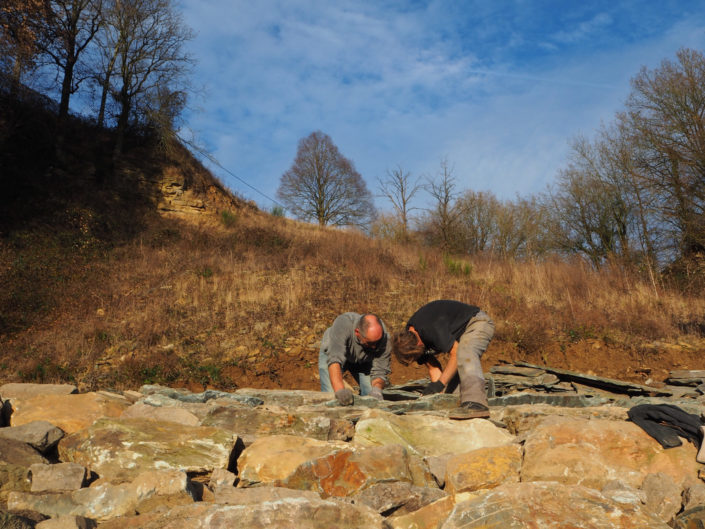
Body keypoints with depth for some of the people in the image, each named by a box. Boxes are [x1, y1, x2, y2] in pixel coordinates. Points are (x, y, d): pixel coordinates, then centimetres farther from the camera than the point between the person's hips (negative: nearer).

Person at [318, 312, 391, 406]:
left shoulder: (384, 338, -33)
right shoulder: (342, 324, -43)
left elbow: (379, 372, -26)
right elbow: (334, 359, -51)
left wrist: (376, 390, -48)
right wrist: (340, 390, -65)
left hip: (362, 360, 3)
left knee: (374, 398, -14)